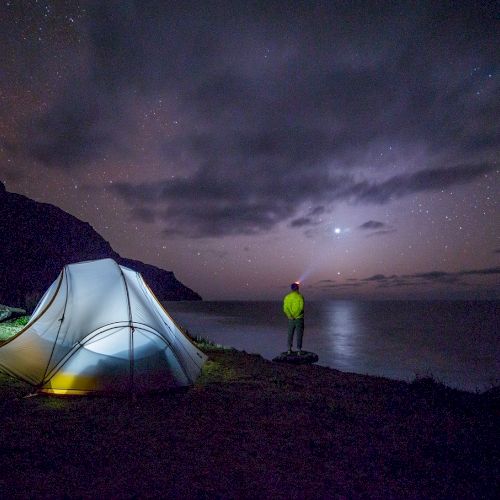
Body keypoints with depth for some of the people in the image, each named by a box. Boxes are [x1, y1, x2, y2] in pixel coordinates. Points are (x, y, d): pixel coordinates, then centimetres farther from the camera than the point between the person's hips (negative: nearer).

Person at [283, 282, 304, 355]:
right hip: (299, 318, -3)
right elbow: (301, 308, -19)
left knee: (290, 334, 14)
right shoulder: (300, 297, -11)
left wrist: (290, 316, -13)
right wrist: (296, 316, -13)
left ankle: (289, 349, 16)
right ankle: (299, 350, 8)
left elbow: (285, 308, -8)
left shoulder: (287, 297, 0)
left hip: (291, 319, 3)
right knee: (299, 334, 6)